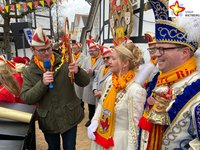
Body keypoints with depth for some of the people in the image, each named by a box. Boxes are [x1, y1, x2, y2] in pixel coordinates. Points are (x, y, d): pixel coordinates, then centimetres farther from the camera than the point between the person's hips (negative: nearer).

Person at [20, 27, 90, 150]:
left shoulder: (64, 63, -9)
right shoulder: (29, 72, -5)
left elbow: (85, 82, -9)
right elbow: (26, 99, -11)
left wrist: (78, 71, -31)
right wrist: (42, 83, -26)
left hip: (69, 117, -1)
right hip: (48, 120, 2)